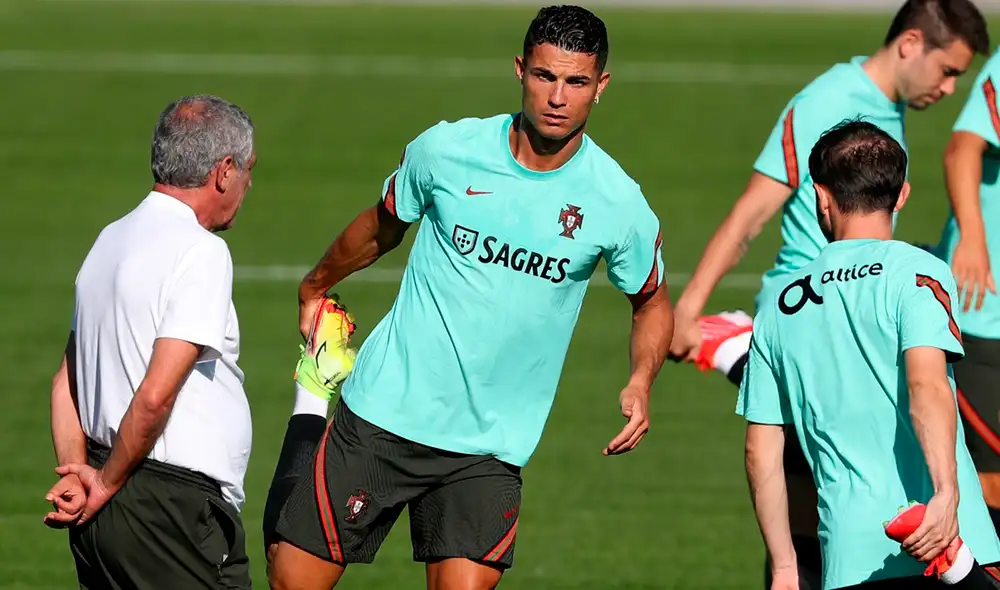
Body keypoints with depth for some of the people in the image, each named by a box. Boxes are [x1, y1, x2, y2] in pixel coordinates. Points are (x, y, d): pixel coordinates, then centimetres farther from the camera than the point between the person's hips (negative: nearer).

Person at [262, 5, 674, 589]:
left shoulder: (618, 202, -6)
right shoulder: (445, 150, -6)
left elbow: (652, 301, 12)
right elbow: (382, 225, 16)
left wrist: (640, 383, -6)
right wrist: (316, 287, 29)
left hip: (489, 450, 0)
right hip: (383, 414, 0)